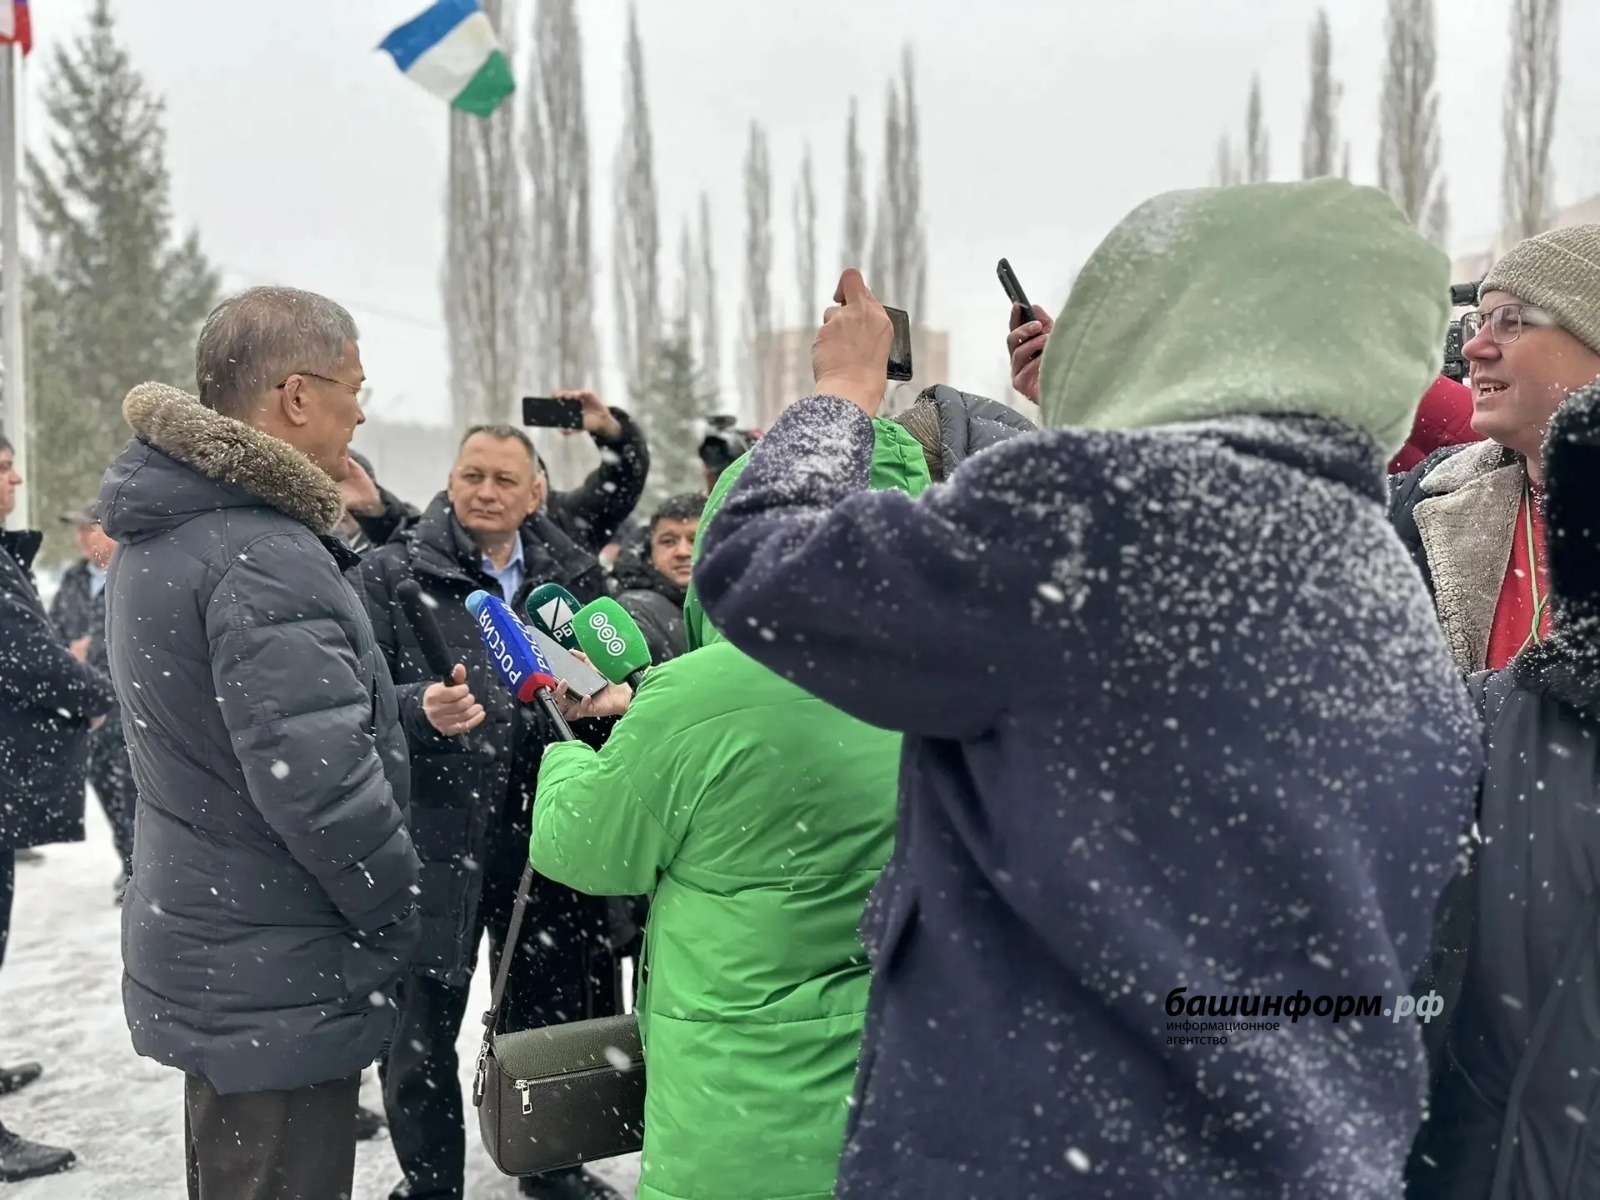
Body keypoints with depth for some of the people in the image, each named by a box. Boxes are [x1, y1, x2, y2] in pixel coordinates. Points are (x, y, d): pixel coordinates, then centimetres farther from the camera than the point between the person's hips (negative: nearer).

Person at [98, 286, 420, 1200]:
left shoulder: (164, 534, 7)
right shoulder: (263, 558, -25)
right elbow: (318, 784, -29)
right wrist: (398, 917, -14)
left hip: (207, 952, 10)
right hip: (279, 984, -10)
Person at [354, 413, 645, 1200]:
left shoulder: (570, 572, 9)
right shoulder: (391, 575, -2)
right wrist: (421, 708, -27)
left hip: (546, 831, 4)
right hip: (436, 836, -3)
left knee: (554, 1009, 15)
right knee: (424, 1024, 4)